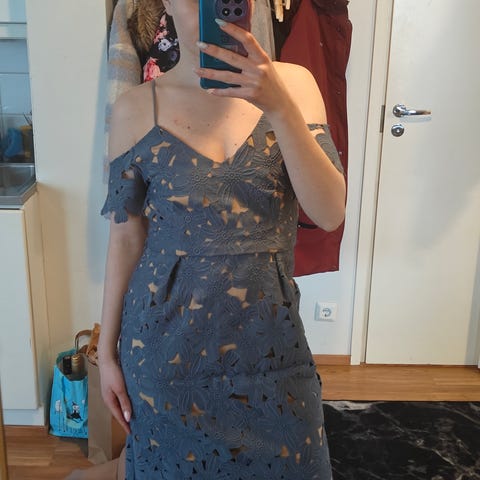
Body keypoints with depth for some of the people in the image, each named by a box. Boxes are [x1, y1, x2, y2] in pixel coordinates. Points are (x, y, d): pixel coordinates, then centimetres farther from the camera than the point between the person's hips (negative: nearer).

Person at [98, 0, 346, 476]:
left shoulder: (292, 83, -5)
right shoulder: (137, 108, -5)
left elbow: (330, 213, -14)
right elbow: (126, 237, 0)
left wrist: (280, 107, -26)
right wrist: (107, 350, 4)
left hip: (267, 333, 1)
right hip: (166, 339, 0)